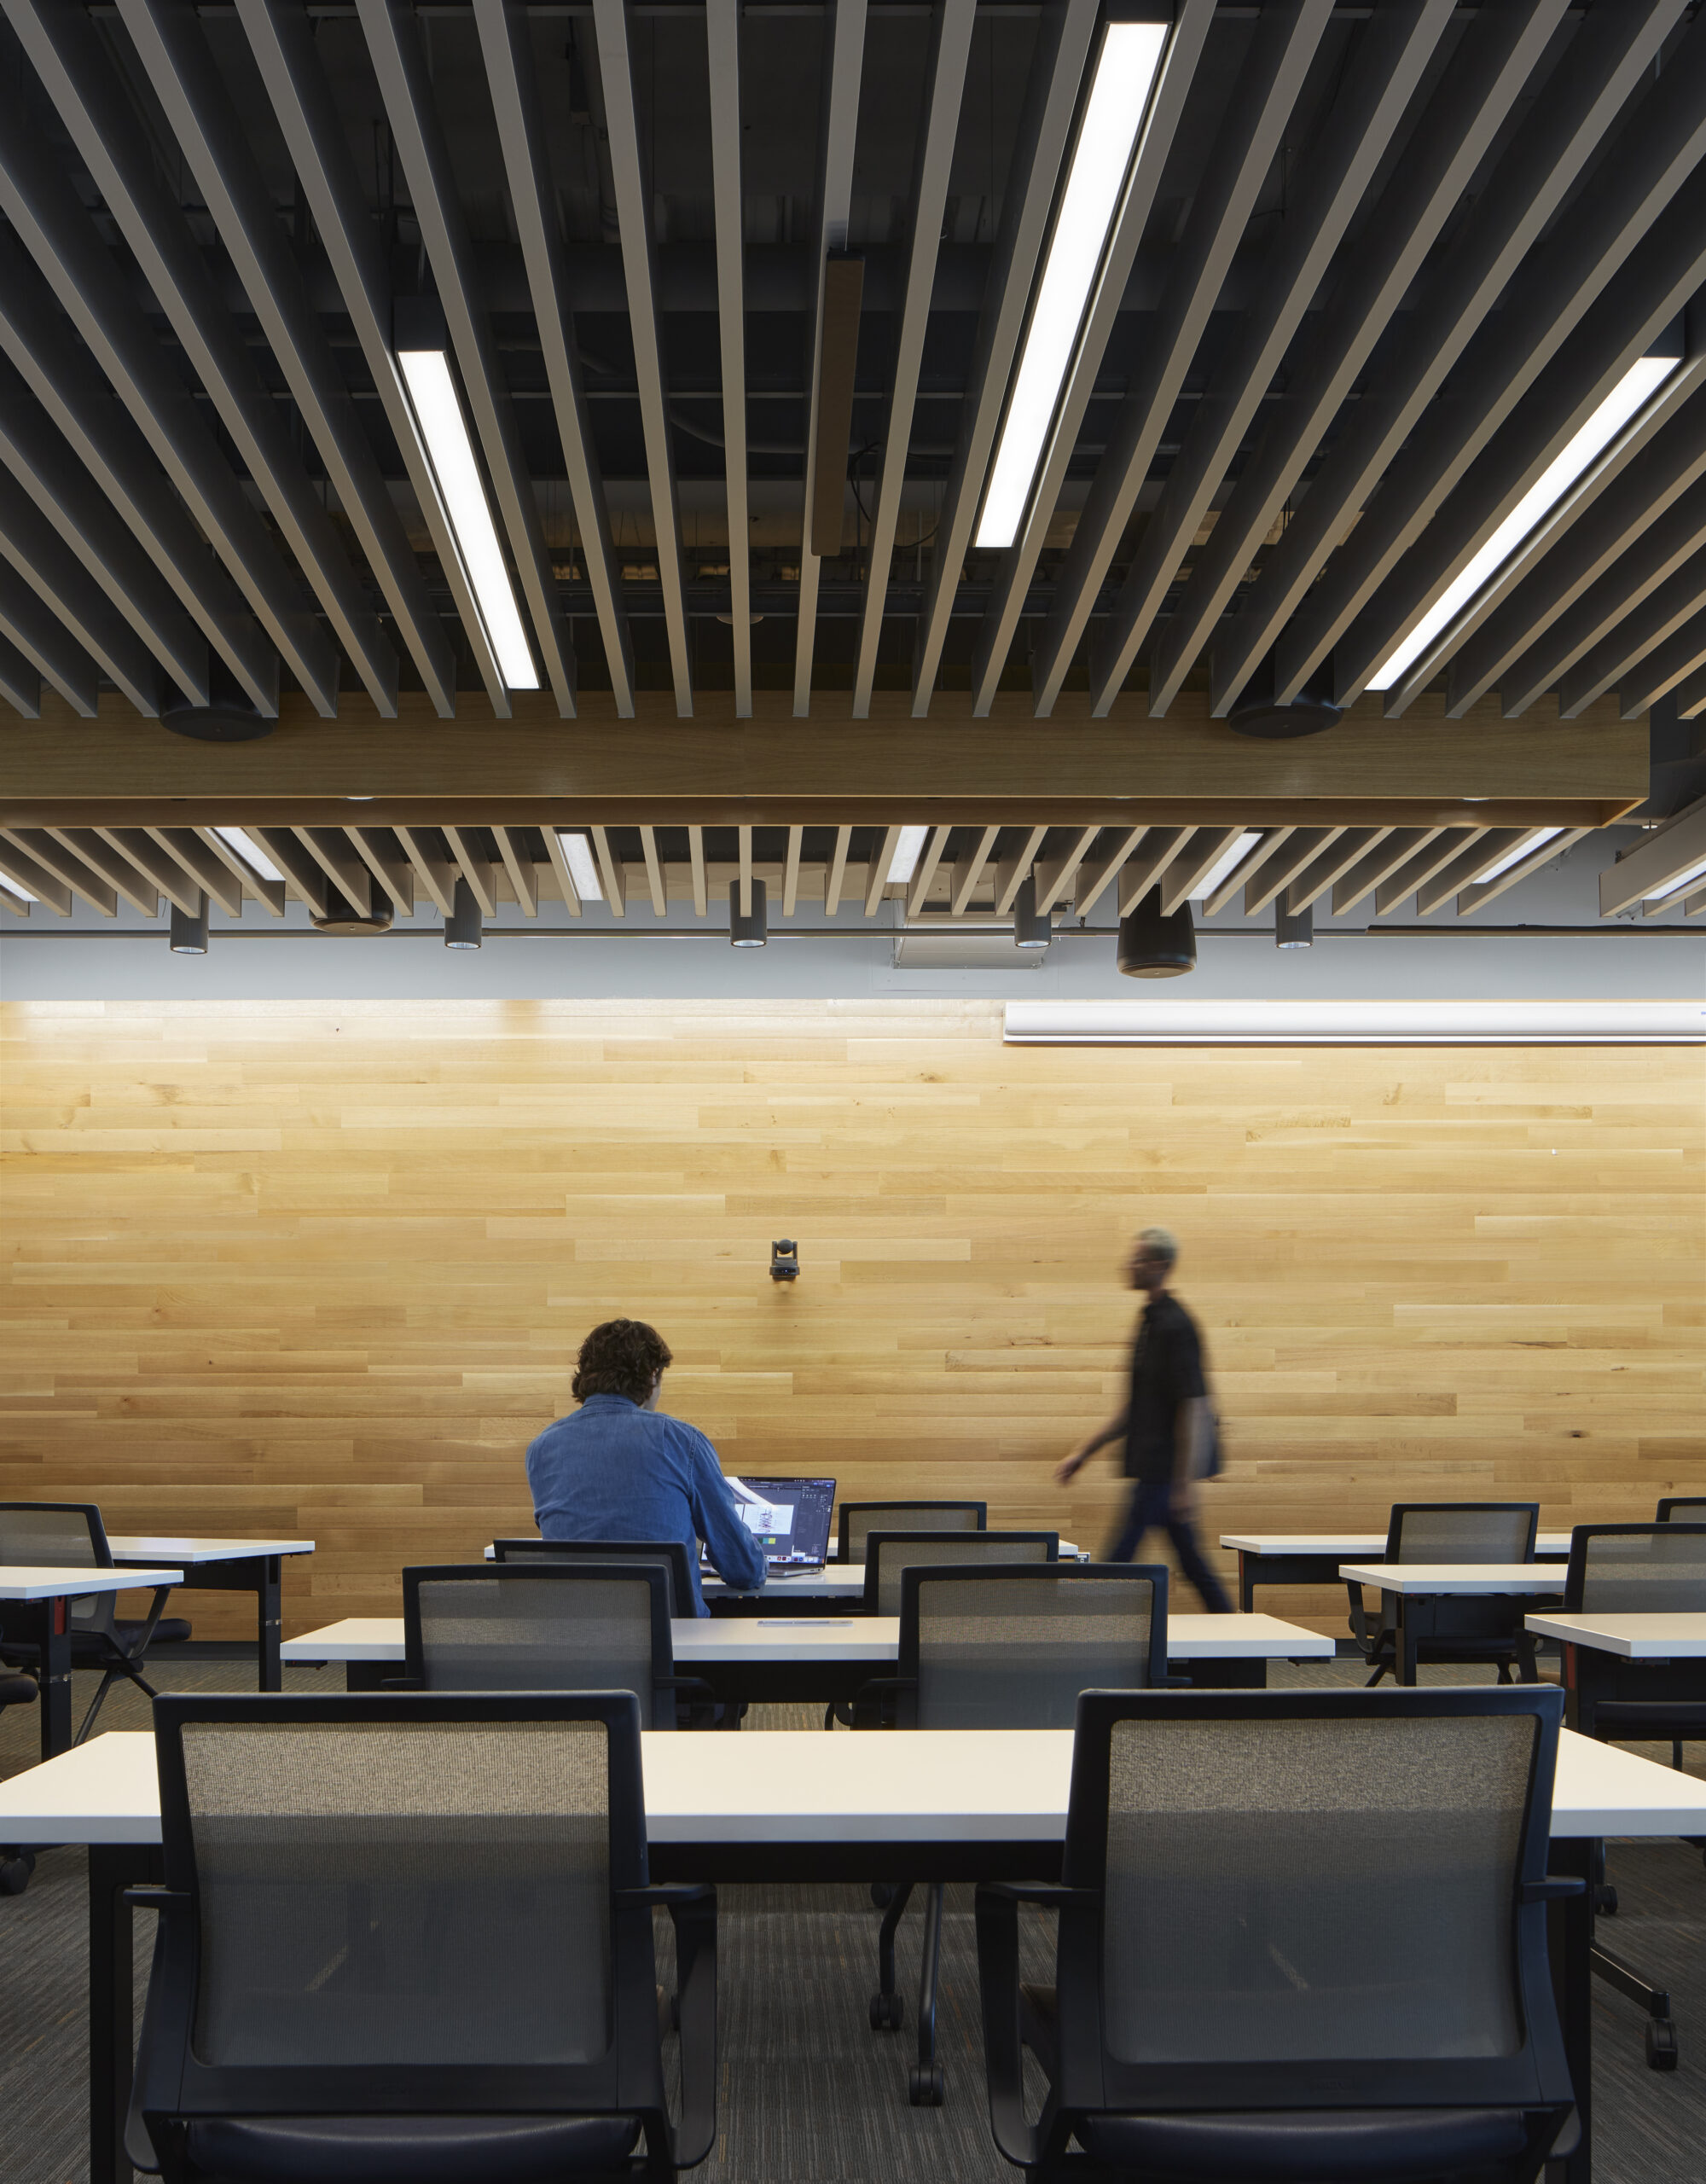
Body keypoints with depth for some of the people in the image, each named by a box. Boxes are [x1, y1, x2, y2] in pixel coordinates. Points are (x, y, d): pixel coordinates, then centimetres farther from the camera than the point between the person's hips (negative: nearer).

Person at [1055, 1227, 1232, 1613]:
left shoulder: (1175, 1326, -15)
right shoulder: (1150, 1320, 14)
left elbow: (1192, 1406, -19)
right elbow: (1137, 1408, 21)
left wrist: (1185, 1482, -21)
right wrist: (1086, 1450, 20)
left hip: (1162, 1468, -10)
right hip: (1151, 1465, 10)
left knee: (1121, 1558, -6)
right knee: (1188, 1556, 13)